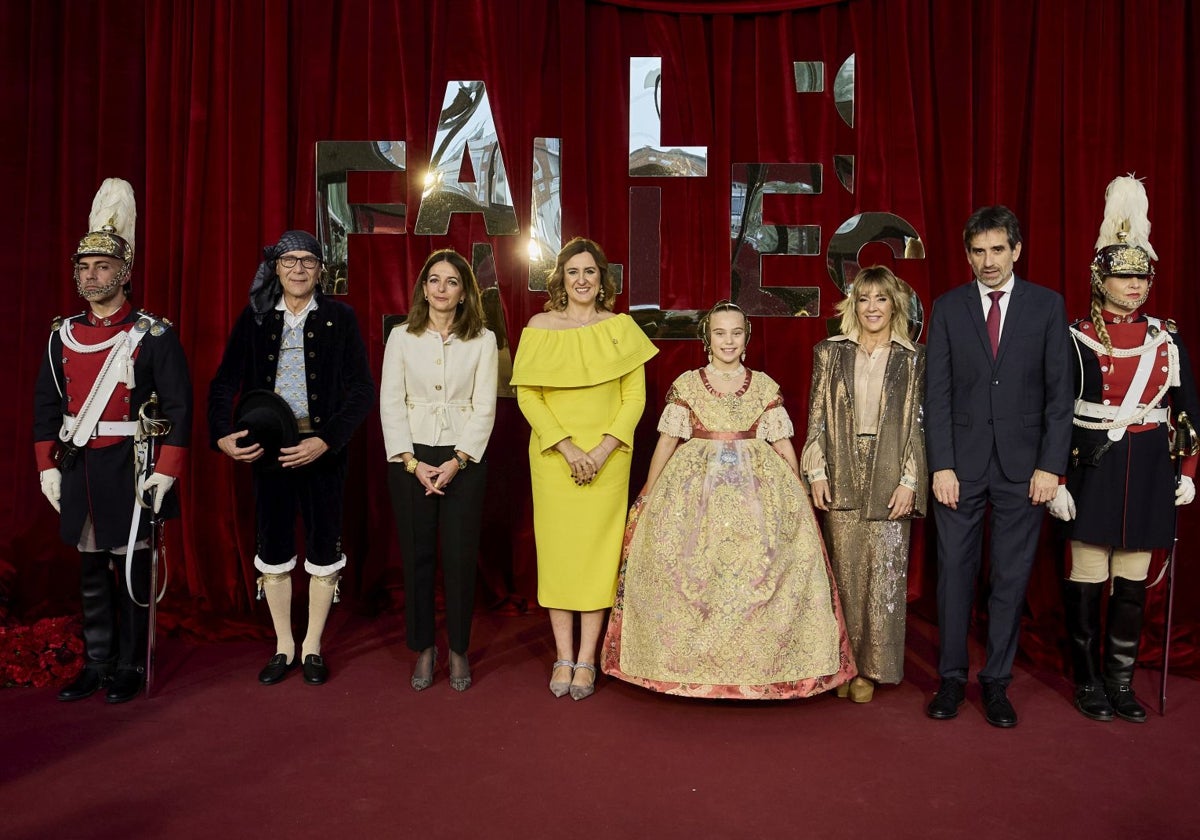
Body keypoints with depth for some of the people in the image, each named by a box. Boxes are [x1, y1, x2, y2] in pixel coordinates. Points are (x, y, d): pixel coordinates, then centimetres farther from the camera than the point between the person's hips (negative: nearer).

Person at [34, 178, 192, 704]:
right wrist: (47, 466, 7)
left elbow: (179, 406, -10)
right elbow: (46, 404, 12)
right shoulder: (62, 336, 7)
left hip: (131, 470, -5)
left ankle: (130, 668, 18)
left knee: (132, 570, 5)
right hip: (77, 470, 5)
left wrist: (166, 472, -14)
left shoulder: (154, 336, -8)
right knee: (91, 572, 13)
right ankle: (97, 664, 27)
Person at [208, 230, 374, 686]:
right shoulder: (254, 318, 5)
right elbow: (224, 383, 2)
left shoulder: (340, 318, -1)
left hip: (322, 450, -2)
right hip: (266, 447, 2)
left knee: (323, 547, 5)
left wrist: (326, 441, -18)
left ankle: (312, 647, 22)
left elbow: (362, 389, -7)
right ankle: (284, 646, 25)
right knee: (272, 549, 9)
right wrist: (222, 435, -16)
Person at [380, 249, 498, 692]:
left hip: (464, 459, 0)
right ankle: (423, 648, 20)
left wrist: (457, 461, -12)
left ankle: (458, 650, 18)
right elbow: (390, 403, -1)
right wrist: (413, 463, -9)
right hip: (411, 459, 1)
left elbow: (484, 407, -2)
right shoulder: (402, 337, 3)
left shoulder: (482, 340, 2)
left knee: (460, 556, 2)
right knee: (417, 555, 5)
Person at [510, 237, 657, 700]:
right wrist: (566, 447, -11)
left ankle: (587, 659, 11)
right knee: (557, 549, 2)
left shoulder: (621, 327, 4)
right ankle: (564, 657, 13)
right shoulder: (540, 327, 4)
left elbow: (635, 396, 2)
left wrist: (603, 450, -10)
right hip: (553, 456, 0)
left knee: (598, 550, 1)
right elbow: (526, 394, -1)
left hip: (607, 458, 0)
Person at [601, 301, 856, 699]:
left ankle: (757, 666, 8)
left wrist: (801, 499, 7)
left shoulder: (764, 386, 8)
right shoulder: (686, 385, 5)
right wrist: (646, 496, 6)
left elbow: (783, 446, 9)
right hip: (695, 485, 0)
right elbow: (667, 442, 7)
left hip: (757, 487, 1)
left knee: (757, 567, -8)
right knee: (689, 571, -5)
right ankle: (690, 665, 11)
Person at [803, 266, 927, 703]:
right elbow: (817, 415, 5)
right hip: (841, 478, 1)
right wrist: (817, 472, -2)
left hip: (889, 479, -1)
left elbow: (919, 423, 1)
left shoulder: (914, 359, 4)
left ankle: (871, 668, 15)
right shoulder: (831, 352, 7)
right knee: (844, 573, 6)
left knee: (885, 576, 1)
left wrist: (909, 481, -7)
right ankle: (844, 663, 19)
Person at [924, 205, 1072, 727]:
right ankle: (952, 678, 18)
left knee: (1011, 577, 7)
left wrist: (1051, 466, -6)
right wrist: (941, 465, -7)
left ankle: (997, 680, 20)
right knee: (955, 572, 5)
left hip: (1023, 465, 0)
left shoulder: (1047, 305, 4)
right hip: (961, 463, 0)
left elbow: (1059, 391, 1)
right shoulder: (948, 307, 4)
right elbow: (937, 392, 0)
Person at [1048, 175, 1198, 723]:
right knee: (1087, 579, 3)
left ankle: (1121, 682, 22)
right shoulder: (1076, 340, -4)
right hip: (1093, 470, -3)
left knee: (1133, 582, 9)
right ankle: (1088, 681, 18)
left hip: (1149, 471, 4)